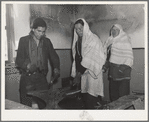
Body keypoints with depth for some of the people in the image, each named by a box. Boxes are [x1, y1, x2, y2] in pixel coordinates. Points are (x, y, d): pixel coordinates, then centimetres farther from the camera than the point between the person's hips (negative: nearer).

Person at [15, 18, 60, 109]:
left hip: (42, 78, 2)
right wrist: (27, 65, -25)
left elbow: (54, 57, 11)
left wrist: (56, 69, -9)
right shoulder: (24, 40, 2)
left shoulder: (47, 41, 10)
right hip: (27, 78, -2)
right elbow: (18, 60, -3)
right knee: (26, 106, -1)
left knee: (44, 105, 0)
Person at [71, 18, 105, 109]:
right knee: (85, 98, 9)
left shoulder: (93, 39, -9)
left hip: (92, 73, -6)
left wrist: (79, 74, -16)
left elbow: (89, 60, -16)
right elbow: (77, 58, 13)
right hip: (81, 73, 6)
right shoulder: (78, 40, 12)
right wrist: (76, 74, 8)